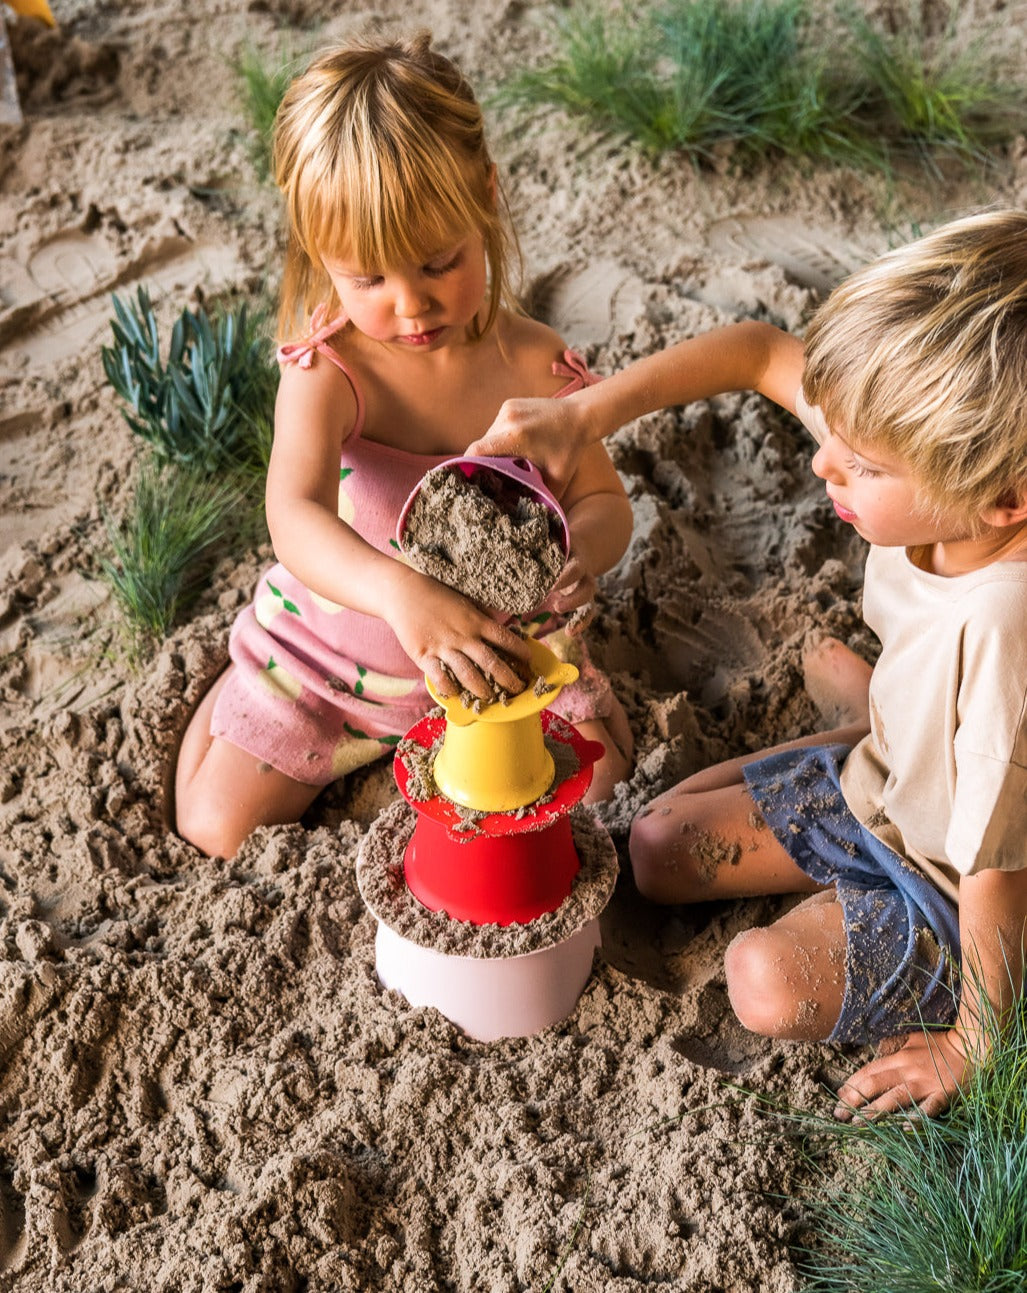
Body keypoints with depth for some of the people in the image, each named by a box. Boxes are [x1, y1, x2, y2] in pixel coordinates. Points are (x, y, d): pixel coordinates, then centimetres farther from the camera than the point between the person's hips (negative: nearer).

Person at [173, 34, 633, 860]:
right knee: (218, 823, -1)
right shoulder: (329, 372, -28)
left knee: (595, 775, -5)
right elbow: (296, 516, -45)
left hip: (502, 640, 2)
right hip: (338, 643, -2)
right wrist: (401, 592, -66)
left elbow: (604, 500, -9)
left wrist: (581, 549, -36)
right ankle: (243, 687, 29)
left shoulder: (532, 363, -17)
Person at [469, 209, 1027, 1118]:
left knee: (772, 982, -24)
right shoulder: (927, 463, -24)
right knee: (660, 846, 12)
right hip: (875, 779, 6)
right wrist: (583, 418, -21)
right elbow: (762, 353, -12)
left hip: (947, 880, -6)